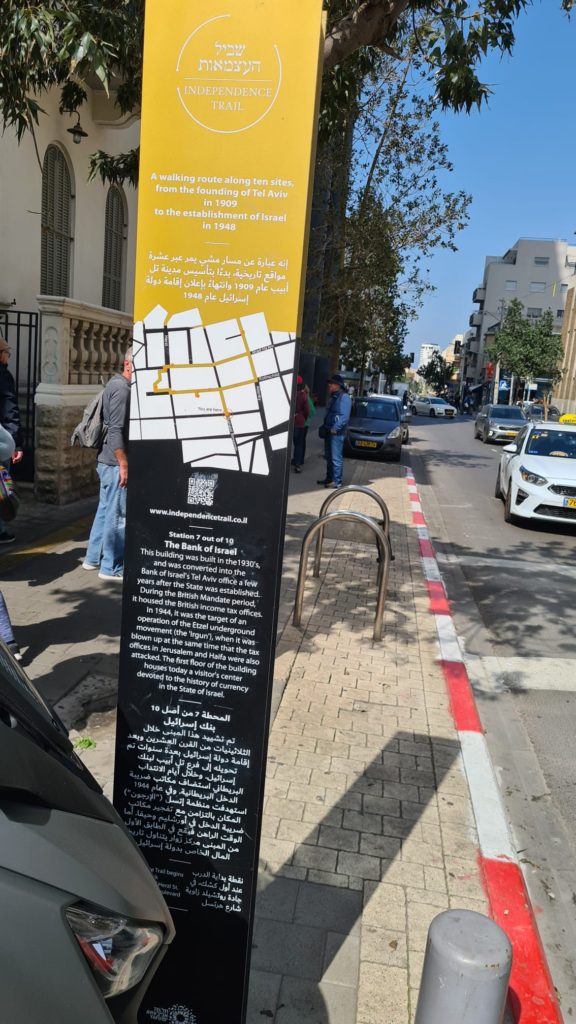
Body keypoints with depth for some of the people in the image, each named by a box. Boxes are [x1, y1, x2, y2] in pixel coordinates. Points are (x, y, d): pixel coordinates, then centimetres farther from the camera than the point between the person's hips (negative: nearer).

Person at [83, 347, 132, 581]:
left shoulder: (116, 384, 15)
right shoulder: (121, 388, -16)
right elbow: (116, 431, -21)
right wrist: (124, 465, -20)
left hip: (107, 461, 10)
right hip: (115, 462, -10)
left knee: (106, 509, 17)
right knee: (118, 515, -3)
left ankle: (93, 558, 26)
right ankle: (111, 568, 5)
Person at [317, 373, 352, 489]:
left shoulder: (344, 397, -13)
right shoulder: (334, 397, 16)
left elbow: (344, 416, -20)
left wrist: (335, 428, -22)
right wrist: (325, 427, 16)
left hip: (337, 433, -10)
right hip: (329, 431, 10)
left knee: (336, 458, -7)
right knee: (329, 457, 15)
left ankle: (337, 481, -4)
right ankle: (329, 478, 24)